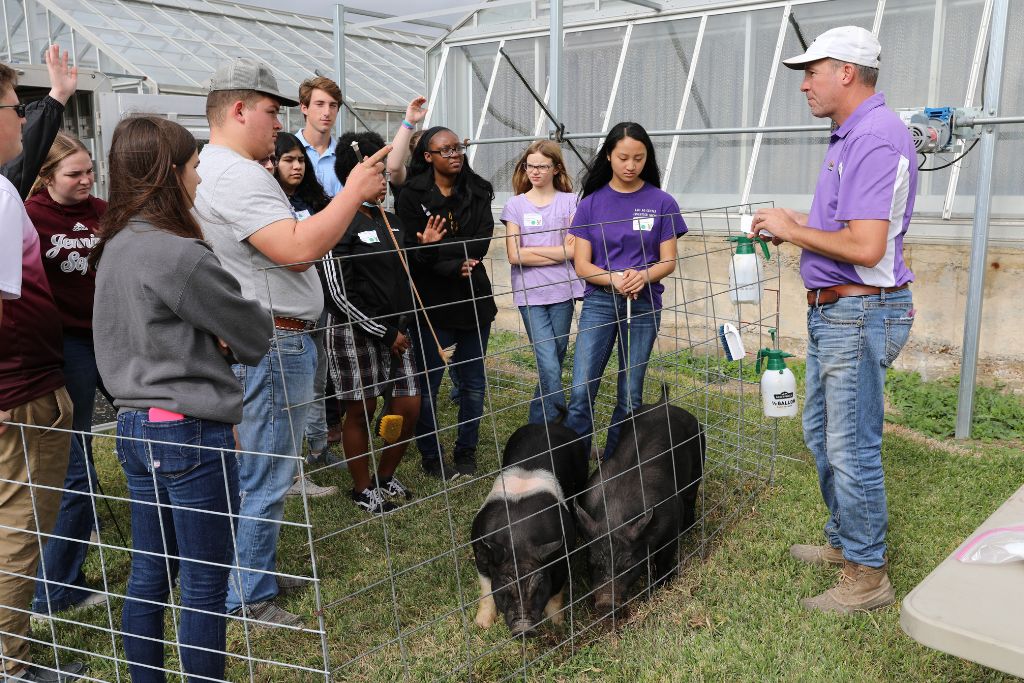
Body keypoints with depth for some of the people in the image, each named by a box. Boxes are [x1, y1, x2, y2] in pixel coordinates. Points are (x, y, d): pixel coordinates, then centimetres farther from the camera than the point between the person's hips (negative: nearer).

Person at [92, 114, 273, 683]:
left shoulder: (115, 247, 8)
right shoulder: (178, 255, -20)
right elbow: (254, 332, -11)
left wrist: (212, 339, 0)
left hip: (135, 422, 9)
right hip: (191, 433, -9)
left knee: (150, 573, 20)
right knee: (205, 583, 5)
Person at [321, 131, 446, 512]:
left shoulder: (390, 221, 12)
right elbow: (338, 292, -15)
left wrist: (425, 245, 4)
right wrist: (384, 333, -14)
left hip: (394, 330, 7)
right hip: (356, 332, -7)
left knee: (409, 406, 7)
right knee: (361, 410, 4)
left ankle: (385, 477, 29)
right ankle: (363, 489, 22)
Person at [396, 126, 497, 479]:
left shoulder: (478, 192, 6)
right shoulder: (412, 196, -4)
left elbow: (482, 242, -8)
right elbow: (414, 252, -14)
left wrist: (436, 248, -18)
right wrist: (455, 267, -25)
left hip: (474, 298, 4)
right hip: (433, 302, -3)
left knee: (474, 382, 11)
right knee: (428, 384, 4)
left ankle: (466, 452, 27)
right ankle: (431, 457, 20)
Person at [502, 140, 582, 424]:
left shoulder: (569, 202, 4)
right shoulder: (516, 205, 4)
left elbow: (574, 250, -7)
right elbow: (514, 255, -5)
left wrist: (531, 251, -8)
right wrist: (557, 251, -6)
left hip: (562, 292, 1)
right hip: (530, 294, -1)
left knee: (553, 364, 8)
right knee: (549, 368, -10)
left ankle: (539, 425, 25)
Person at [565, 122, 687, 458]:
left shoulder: (661, 203, 1)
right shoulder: (591, 203, 3)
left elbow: (668, 261, 1)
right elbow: (581, 264, 0)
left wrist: (643, 275, -21)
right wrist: (615, 279, -20)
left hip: (644, 304, 0)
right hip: (599, 302, 0)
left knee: (630, 396, 7)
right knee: (581, 393, -9)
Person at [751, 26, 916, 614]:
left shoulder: (877, 137, -19)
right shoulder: (850, 136, 15)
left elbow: (865, 247, -28)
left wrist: (793, 231, -14)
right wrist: (798, 227, 8)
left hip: (860, 312, -11)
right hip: (834, 311, 11)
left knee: (851, 448, -2)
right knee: (822, 432, 20)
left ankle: (867, 576, 12)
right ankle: (844, 541, 35)